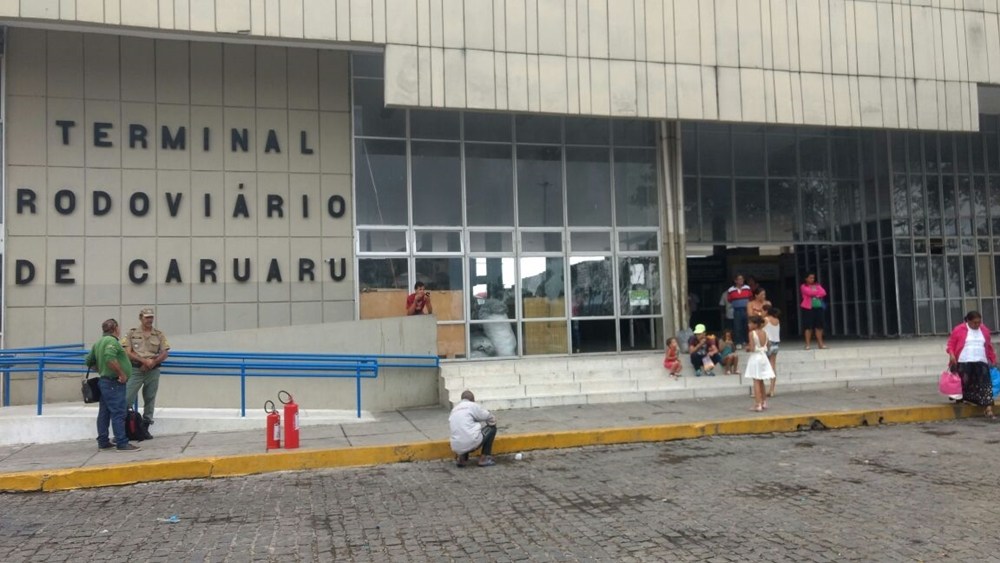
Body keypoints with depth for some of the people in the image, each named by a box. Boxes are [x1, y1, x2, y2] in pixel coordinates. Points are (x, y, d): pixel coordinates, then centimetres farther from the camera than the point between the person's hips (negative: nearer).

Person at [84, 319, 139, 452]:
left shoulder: (98, 343, 16)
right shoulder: (112, 341, -14)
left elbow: (89, 361, 23)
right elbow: (110, 359, -30)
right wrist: (122, 374, -22)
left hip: (104, 381, 10)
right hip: (114, 383, -10)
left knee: (104, 413, 13)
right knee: (118, 413, -9)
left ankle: (103, 442, 19)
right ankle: (122, 443, -9)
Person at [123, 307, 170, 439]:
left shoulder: (159, 335, 9)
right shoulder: (131, 333, 4)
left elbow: (165, 353, 3)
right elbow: (127, 352, -4)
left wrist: (153, 362, -14)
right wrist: (144, 360, -15)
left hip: (153, 371, 2)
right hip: (136, 370, -2)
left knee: (150, 400, 6)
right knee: (127, 399, -6)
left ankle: (145, 428, 15)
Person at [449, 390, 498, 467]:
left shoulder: (454, 410, 21)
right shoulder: (473, 405, 2)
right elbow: (492, 420, 8)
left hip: (457, 448, 7)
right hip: (472, 442, -7)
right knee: (492, 428, 16)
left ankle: (461, 457, 13)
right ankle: (484, 458, 11)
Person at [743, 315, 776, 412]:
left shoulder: (752, 333, -14)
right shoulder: (764, 333, 5)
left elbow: (752, 348, -18)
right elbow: (766, 347, 7)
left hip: (755, 358, -6)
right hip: (763, 357, 7)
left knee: (756, 382, -5)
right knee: (761, 382, 19)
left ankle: (758, 405, -8)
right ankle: (764, 403, 27)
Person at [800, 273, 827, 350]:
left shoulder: (817, 285, 17)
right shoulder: (804, 286, 2)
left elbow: (823, 293, 2)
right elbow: (809, 292, -16)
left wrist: (815, 294, -12)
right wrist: (818, 292, -2)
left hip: (818, 307, 5)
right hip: (808, 308, -5)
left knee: (819, 325, 4)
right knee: (808, 326, -6)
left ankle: (820, 343, 10)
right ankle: (808, 344, -3)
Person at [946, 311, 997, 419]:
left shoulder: (984, 330, 14)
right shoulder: (958, 329, 0)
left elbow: (989, 347, 22)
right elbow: (951, 344, 2)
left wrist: (993, 360, 22)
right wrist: (951, 355, -14)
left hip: (981, 363, 3)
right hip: (963, 363, -3)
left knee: (985, 385, -7)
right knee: (964, 383, 0)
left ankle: (989, 410, -12)